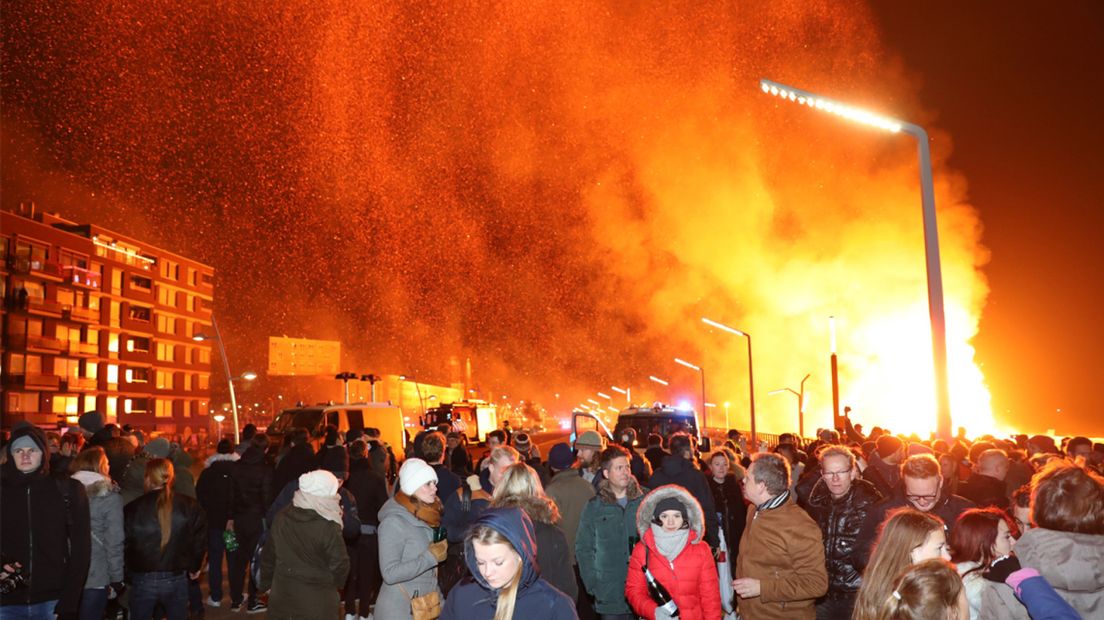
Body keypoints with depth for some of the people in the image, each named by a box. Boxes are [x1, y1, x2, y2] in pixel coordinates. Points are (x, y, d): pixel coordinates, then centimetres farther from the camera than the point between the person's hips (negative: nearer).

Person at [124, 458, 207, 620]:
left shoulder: (132, 509, -10)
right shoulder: (189, 506, -7)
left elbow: (124, 545, -3)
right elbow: (199, 540, -1)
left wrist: (126, 574, 14)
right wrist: (195, 567, 16)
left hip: (142, 579, -1)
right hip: (176, 578, 1)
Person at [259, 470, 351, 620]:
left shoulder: (282, 518, -3)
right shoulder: (328, 527, -20)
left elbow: (268, 555, 8)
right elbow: (339, 565, -12)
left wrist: (265, 583, 22)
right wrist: (335, 584, 10)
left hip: (282, 595, 5)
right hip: (317, 603, -5)